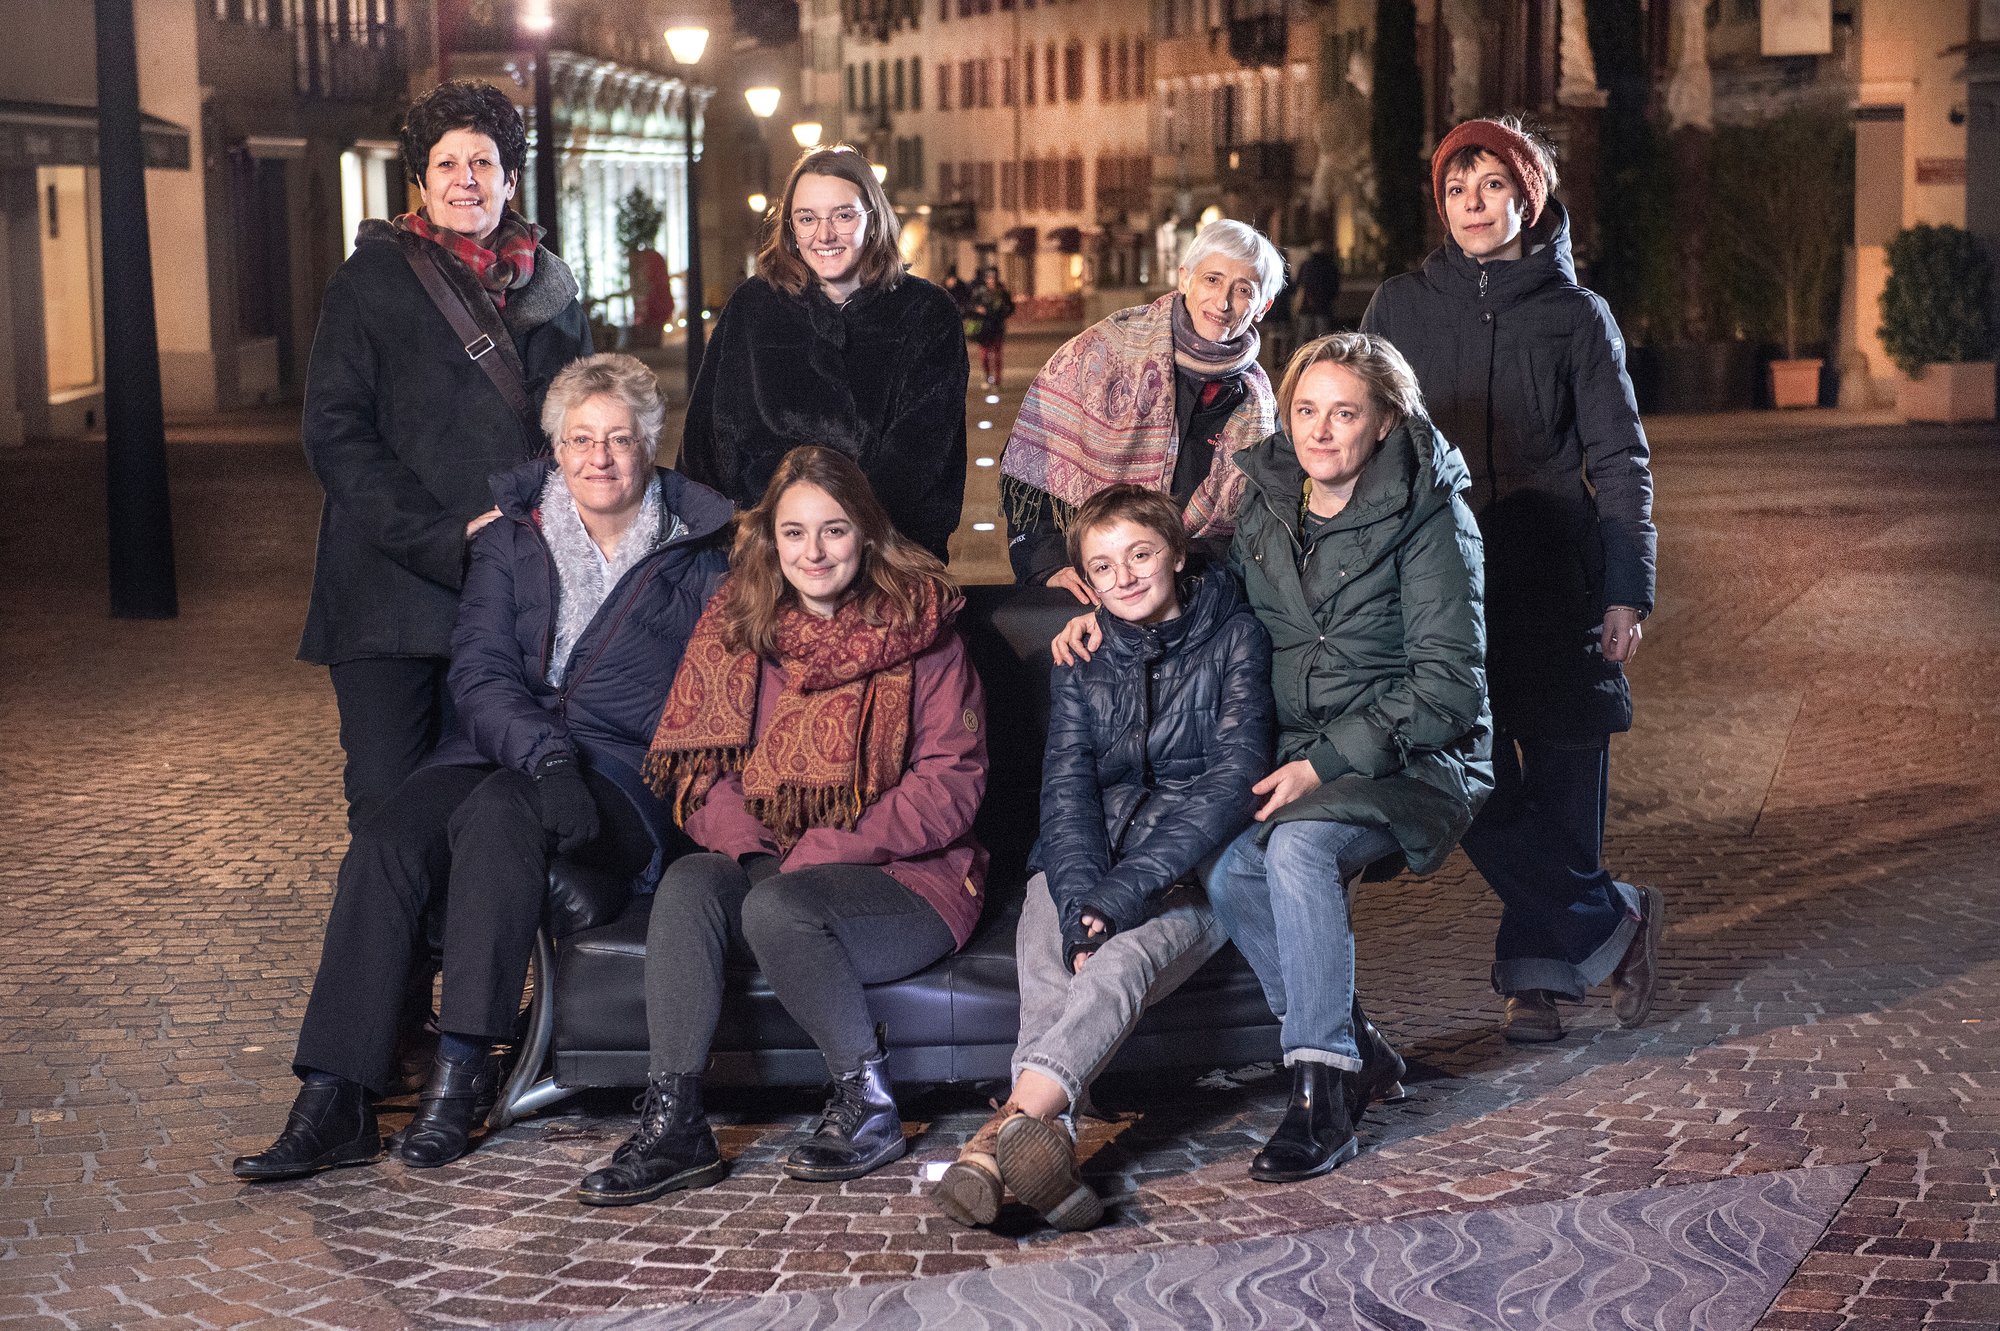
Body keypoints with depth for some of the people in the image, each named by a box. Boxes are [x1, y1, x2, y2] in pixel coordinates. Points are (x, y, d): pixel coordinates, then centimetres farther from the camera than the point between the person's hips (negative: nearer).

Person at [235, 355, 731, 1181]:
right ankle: (333, 1104, -30)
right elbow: (478, 672, 1)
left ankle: (463, 1065, -31)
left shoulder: (699, 561, 9)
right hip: (502, 751, 3)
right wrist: (546, 754, -19)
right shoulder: (512, 544, 15)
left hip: (630, 779, -3)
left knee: (498, 811, -36)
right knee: (385, 843, -27)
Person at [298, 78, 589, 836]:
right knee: (388, 811, -6)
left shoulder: (549, 289, 16)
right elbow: (335, 436, -3)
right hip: (391, 595, -3)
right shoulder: (370, 282, 5)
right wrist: (447, 539, -14)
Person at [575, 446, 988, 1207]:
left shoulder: (920, 631, -2)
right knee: (687, 884, -27)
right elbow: (695, 760, 8)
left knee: (775, 907, -33)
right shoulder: (734, 629, 10)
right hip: (770, 864, 4)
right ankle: (673, 1123, -29)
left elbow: (950, 784, -8)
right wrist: (742, 840, -12)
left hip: (903, 877, -4)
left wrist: (828, 850, -17)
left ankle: (867, 1100, -15)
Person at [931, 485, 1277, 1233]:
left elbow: (1233, 780, -11)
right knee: (1046, 955, -32)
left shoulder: (1234, 638, 0)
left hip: (1197, 866, -3)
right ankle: (1047, 1143, -53)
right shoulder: (1081, 658, 13)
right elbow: (1067, 787, 0)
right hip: (1087, 861, 3)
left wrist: (1121, 893, -22)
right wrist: (1080, 899, -21)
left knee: (1122, 959, -36)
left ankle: (1011, 1122, -58)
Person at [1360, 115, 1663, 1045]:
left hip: (1555, 582, -1)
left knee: (1559, 786, 0)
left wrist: (1628, 591, -4)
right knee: (1475, 789, -6)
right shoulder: (1401, 308, 9)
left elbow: (1620, 462, 5)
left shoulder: (1576, 315, 5)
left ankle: (1537, 974, 13)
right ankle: (1616, 922, 8)